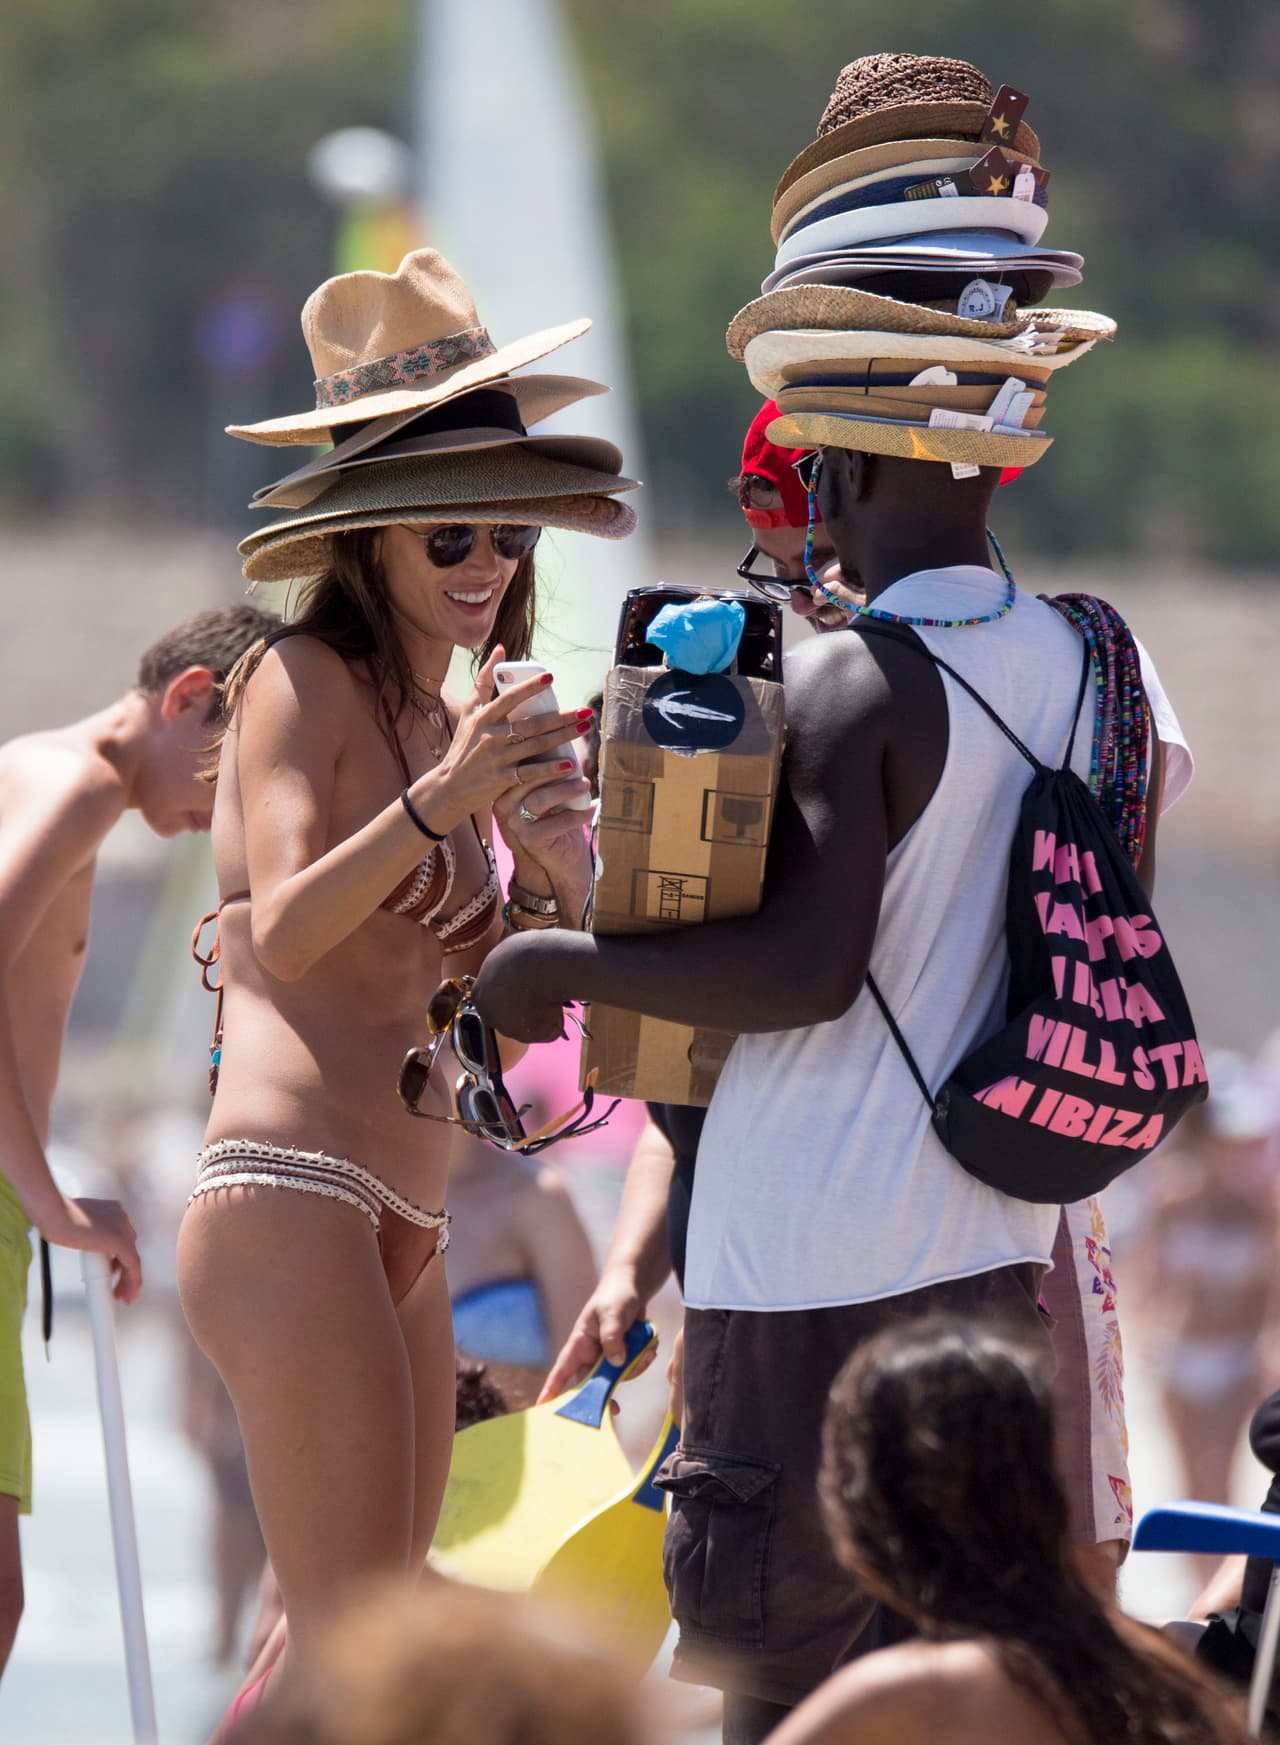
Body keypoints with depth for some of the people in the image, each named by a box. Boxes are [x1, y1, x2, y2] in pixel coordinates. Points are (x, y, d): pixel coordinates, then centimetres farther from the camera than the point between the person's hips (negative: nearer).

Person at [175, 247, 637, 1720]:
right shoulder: (305, 675, -3)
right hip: (291, 1196, -9)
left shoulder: (437, 715, 22)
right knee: (354, 1648, -16)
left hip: (398, 1228, 9)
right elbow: (284, 933, -16)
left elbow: (474, 994, 18)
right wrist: (438, 801, -29)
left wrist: (550, 878, -1)